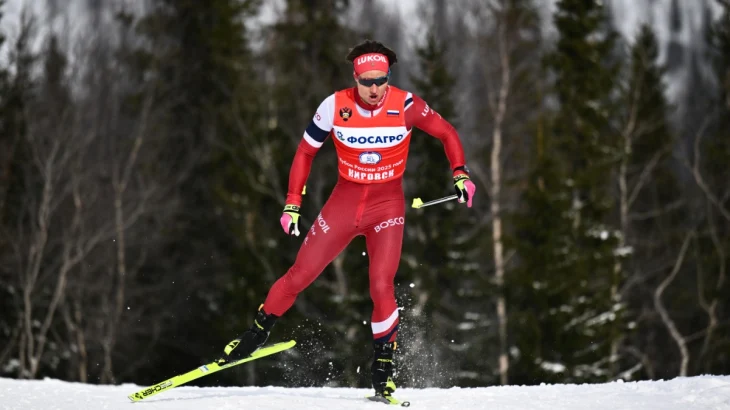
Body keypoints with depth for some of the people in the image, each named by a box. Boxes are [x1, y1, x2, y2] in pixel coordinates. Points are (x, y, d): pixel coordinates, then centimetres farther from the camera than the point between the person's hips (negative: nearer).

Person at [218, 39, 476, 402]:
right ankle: (258, 330, 25)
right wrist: (293, 203, -1)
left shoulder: (405, 106, -15)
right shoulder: (335, 107, -13)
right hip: (345, 200, 1)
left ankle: (383, 367, 1)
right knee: (299, 275, 3)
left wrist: (460, 174, -13)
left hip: (388, 204, -1)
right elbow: (305, 151, 1)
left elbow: (446, 132, 0)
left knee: (381, 287, -16)